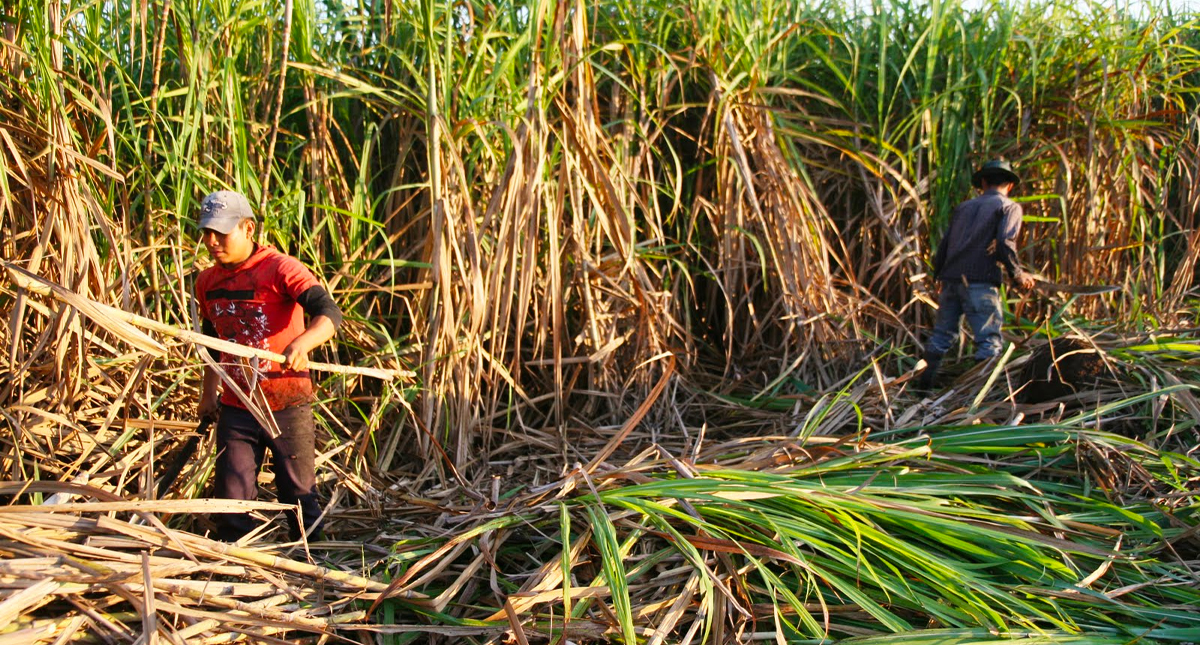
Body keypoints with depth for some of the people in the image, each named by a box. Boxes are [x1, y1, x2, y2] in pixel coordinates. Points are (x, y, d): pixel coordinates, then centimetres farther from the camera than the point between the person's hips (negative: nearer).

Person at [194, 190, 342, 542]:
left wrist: (303, 342, -47)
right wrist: (209, 393, 20)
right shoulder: (207, 282, 5)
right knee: (231, 499, 5)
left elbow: (328, 312, -27)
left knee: (299, 493, 8)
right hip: (236, 407, 5)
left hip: (287, 406, -4)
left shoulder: (280, 269, -14)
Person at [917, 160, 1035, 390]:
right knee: (989, 339, -2)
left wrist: (939, 276, 27)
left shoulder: (964, 206, 19)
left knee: (943, 334, 15)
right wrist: (1018, 276, -1)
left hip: (951, 278, 6)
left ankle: (924, 382, 16)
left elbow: (944, 244, 17)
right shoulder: (1009, 207, 3)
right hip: (980, 282, -5)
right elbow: (1005, 243, -12)